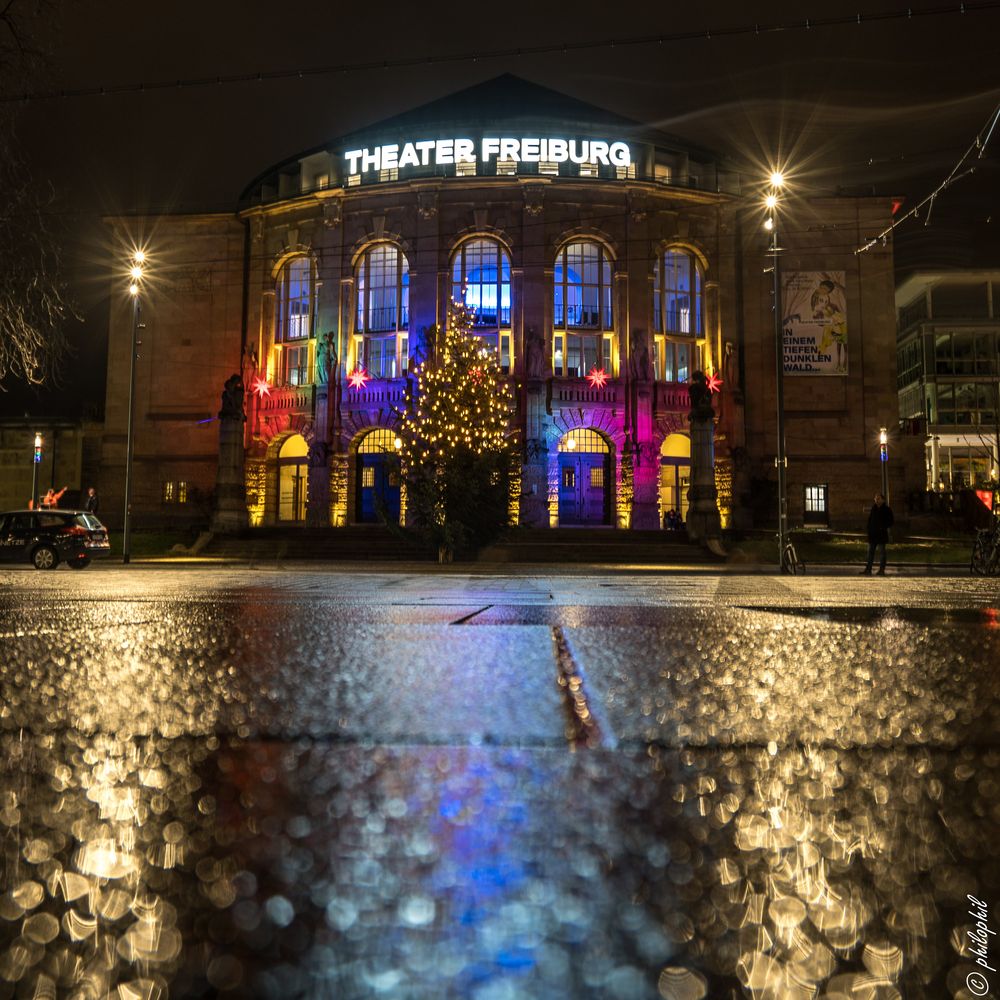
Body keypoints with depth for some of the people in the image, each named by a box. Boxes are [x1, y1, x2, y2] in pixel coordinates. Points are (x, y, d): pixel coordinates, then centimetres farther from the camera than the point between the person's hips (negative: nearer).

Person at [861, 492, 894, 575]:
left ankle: (882, 570, 5)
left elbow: (891, 521, -3)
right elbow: (870, 520, 18)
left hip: (881, 534, -5)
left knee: (881, 552, 0)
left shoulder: (887, 509, -3)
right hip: (872, 534, 5)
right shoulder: (874, 508, 12)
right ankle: (868, 569, 7)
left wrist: (883, 527, -15)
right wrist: (869, 529, 5)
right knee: (870, 552, 5)